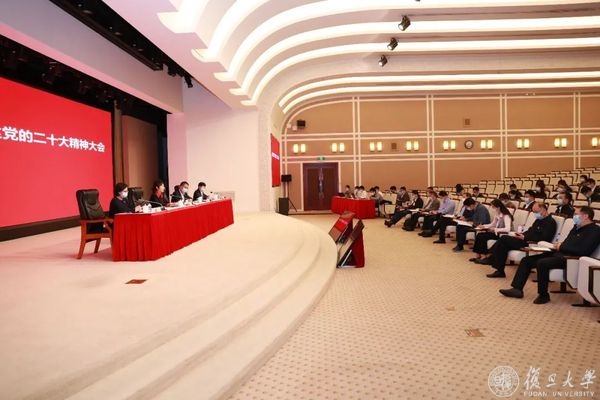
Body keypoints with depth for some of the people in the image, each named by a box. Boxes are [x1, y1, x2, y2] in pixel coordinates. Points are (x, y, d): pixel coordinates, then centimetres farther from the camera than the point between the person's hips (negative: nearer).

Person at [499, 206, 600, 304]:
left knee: (542, 263, -32)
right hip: (558, 253, 9)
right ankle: (517, 289, -4)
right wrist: (558, 245, -1)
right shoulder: (576, 227, 21)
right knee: (526, 260, -2)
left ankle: (543, 295, -15)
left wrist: (561, 247, -12)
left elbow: (583, 250, -20)